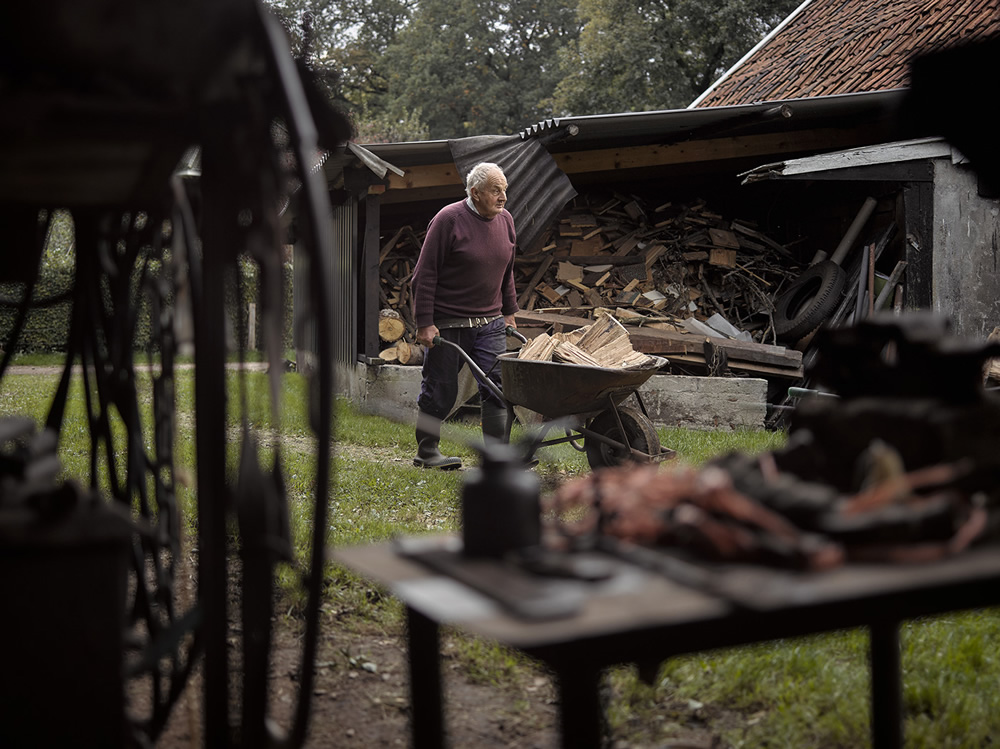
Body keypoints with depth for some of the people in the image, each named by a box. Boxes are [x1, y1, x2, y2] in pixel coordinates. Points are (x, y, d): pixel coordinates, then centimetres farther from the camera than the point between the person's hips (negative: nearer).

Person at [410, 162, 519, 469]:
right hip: (447, 324, -5)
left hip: (490, 323, 5)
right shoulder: (449, 219, -12)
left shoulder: (505, 220, 8)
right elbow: (425, 274, -12)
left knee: (497, 386, -3)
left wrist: (509, 312, 20)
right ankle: (426, 452, 21)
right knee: (440, 391, 4)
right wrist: (424, 323, -15)